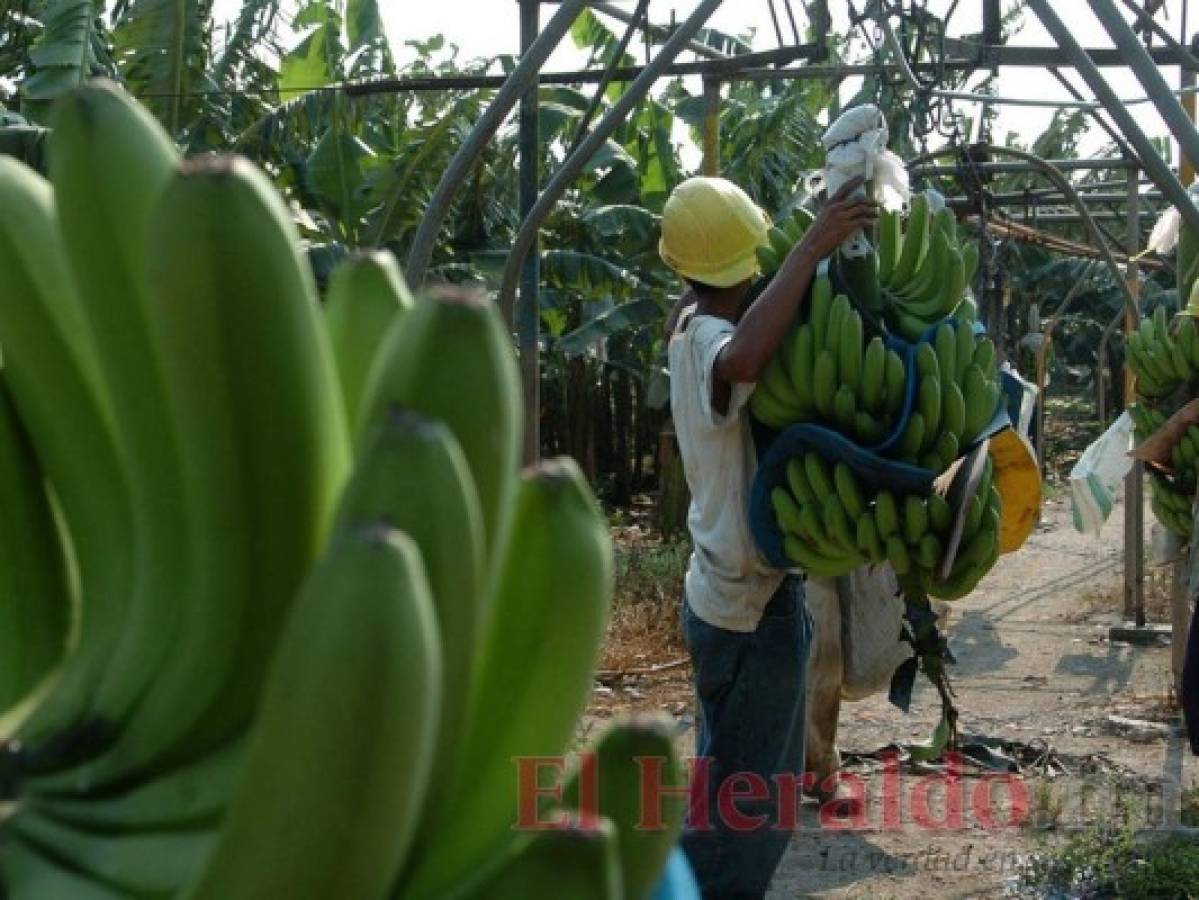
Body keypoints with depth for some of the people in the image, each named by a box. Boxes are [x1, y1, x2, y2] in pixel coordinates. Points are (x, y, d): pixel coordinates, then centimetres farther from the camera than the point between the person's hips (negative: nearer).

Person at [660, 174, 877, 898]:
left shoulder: (690, 326, 5)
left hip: (724, 592, 10)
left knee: (726, 787, 22)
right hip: (755, 605, -10)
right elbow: (743, 361, -49)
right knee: (751, 808, 1)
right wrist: (813, 248, -42)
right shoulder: (713, 342, -23)